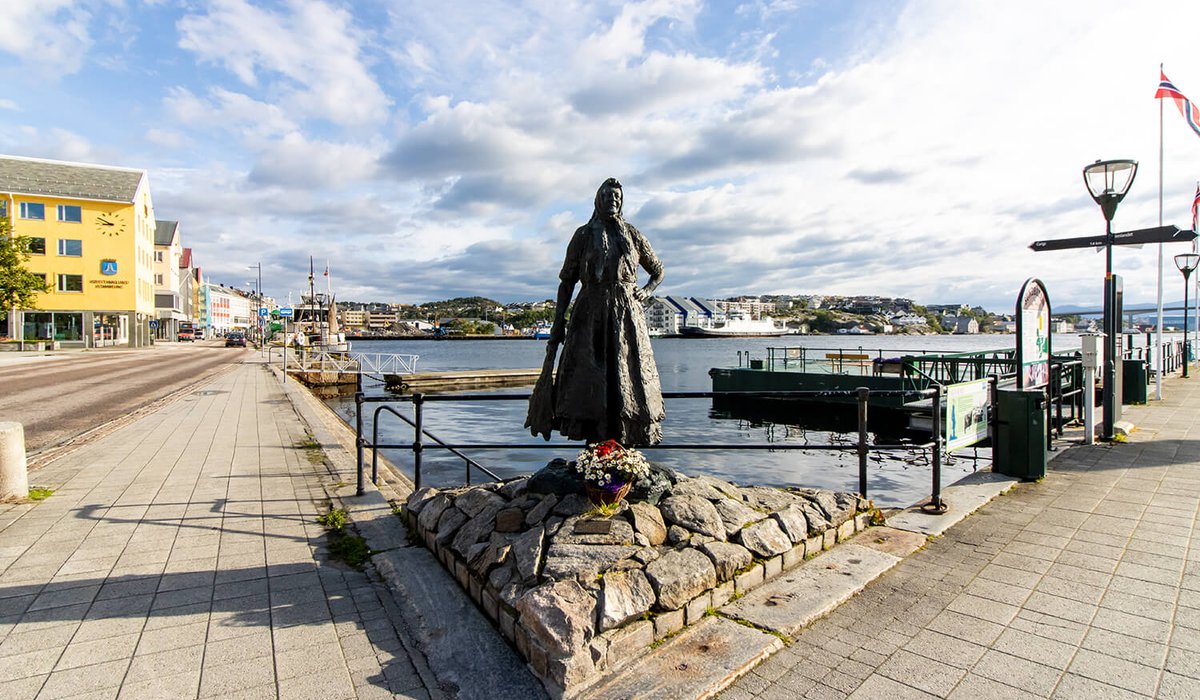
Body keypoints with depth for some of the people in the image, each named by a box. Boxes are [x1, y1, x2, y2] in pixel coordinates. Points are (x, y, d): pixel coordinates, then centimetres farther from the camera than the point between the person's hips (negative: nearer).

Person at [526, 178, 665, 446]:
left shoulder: (633, 235, 13)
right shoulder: (583, 235, 8)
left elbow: (658, 271, 24)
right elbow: (566, 281, 5)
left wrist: (647, 291, 3)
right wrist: (558, 321, -3)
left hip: (626, 316, 2)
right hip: (591, 316, -1)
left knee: (629, 378, -2)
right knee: (589, 381, -6)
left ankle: (627, 449, 5)